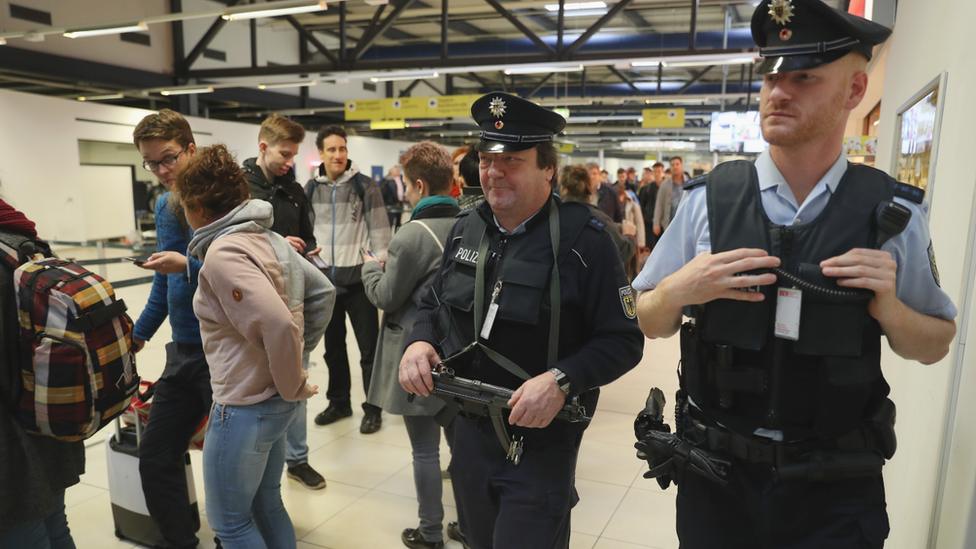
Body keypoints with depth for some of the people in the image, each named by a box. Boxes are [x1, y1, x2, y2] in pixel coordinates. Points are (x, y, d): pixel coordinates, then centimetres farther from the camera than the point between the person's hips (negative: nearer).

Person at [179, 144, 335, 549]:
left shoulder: (222, 254, -21)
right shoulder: (269, 238, 4)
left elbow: (277, 325, -32)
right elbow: (323, 292, 10)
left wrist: (292, 385, -17)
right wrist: (298, 350, 10)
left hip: (245, 408, -8)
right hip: (275, 400, 8)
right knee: (266, 505, 23)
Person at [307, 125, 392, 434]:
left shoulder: (365, 186, -5)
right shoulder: (311, 189, 7)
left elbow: (379, 230, -6)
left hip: (358, 278, -4)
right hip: (325, 279, 5)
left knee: (369, 347, 2)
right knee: (333, 345, 15)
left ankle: (373, 409, 15)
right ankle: (339, 402, 31)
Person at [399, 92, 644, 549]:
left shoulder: (584, 239, -16)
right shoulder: (466, 229, 2)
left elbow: (623, 340, -15)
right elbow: (435, 302, 13)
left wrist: (561, 381, -29)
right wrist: (420, 341, -8)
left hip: (541, 445, -6)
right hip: (469, 435, 6)